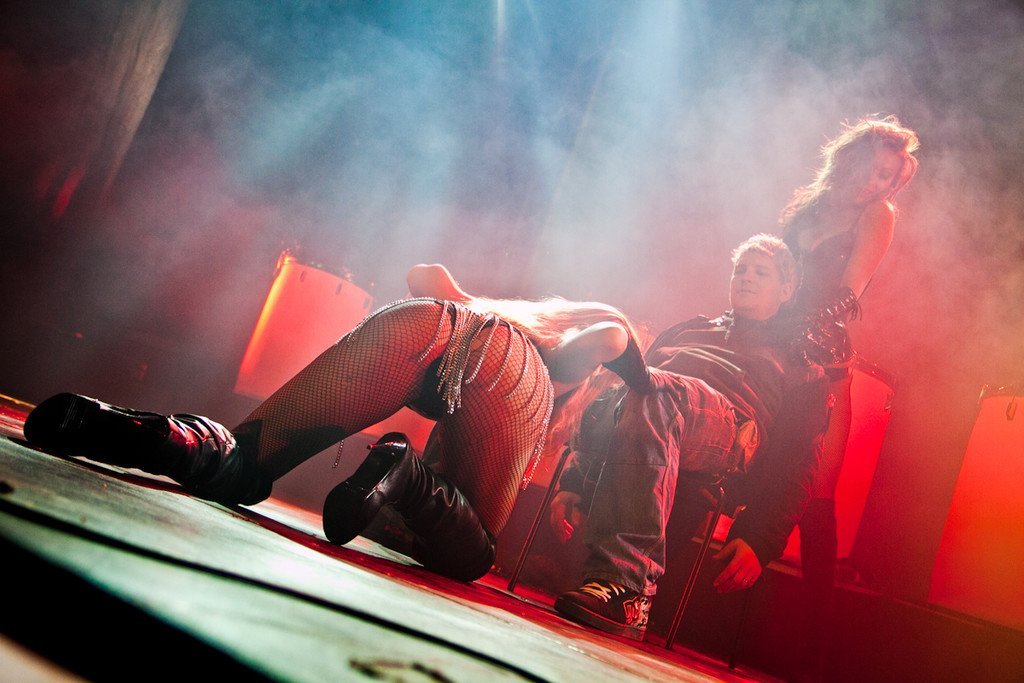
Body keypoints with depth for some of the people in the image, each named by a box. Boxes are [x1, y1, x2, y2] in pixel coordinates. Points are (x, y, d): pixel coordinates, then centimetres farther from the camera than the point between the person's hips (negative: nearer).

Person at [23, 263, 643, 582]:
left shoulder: (501, 302, 50)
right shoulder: (602, 319, 44)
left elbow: (425, 273, 34)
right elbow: (611, 335, 21)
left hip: (424, 321, 2)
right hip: (519, 377, -1)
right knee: (465, 554, 6)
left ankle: (197, 444, -33)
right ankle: (408, 477, -23)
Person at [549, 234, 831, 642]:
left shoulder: (801, 369, 28)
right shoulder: (688, 330, 40)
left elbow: (794, 466, 14)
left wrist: (761, 542, -4)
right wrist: (574, 480, 13)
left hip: (731, 433, -3)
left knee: (653, 392, -37)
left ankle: (624, 585, -50)